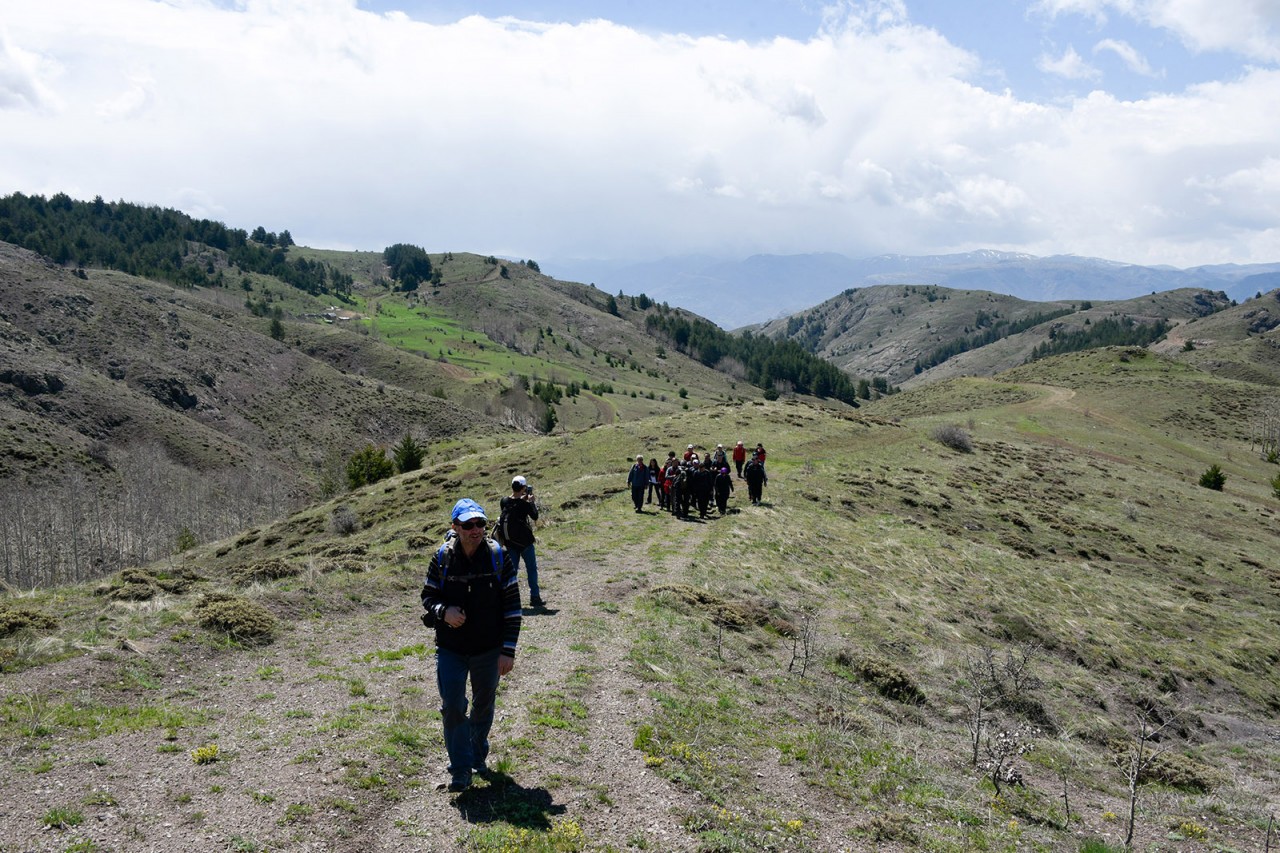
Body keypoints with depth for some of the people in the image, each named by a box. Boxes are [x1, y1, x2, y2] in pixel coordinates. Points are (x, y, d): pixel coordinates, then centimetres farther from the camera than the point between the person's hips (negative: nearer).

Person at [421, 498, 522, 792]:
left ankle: (478, 757, 41)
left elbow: (512, 606, -7)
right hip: (450, 649, 0)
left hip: (488, 649, 0)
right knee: (452, 707, -6)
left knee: (484, 706, 17)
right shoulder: (442, 558, -8)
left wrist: (508, 651, -9)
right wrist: (443, 611, -20)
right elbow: (428, 595, 4)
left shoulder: (498, 556, -11)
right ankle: (460, 768, 11)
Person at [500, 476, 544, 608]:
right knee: (531, 569, 6)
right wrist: (531, 501, 7)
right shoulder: (524, 504, -16)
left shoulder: (504, 502, -1)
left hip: (510, 542, 5)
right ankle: (535, 597, 7)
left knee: (512, 569, 12)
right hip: (525, 542, -5)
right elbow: (535, 516, -3)